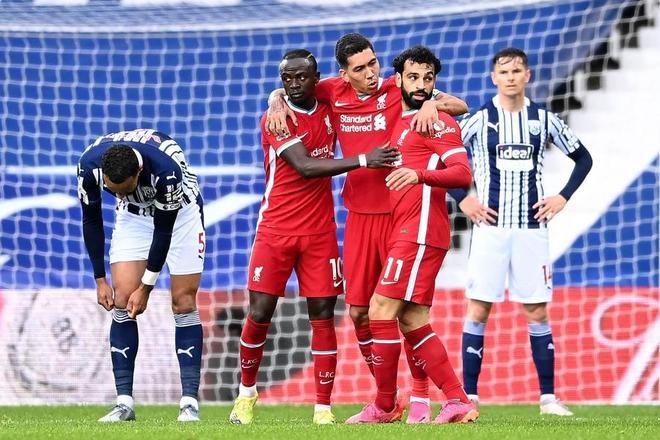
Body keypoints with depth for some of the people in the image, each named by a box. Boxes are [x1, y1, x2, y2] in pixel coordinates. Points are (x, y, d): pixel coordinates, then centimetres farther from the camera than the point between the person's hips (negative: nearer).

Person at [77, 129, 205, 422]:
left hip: (179, 212, -3)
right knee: (121, 301, -9)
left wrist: (146, 288, -17)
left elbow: (164, 232, -25)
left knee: (183, 302, -9)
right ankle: (124, 402, -7)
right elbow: (91, 221, -11)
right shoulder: (90, 165, -29)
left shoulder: (166, 169, -39)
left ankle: (189, 401, -8)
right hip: (134, 216, 3)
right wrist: (100, 280, -9)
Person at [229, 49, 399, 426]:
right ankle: (247, 392, 18)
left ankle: (324, 407, 1)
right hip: (276, 229, -4)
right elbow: (306, 167, -22)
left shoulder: (327, 107, 5)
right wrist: (364, 160, -27)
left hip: (320, 231, 4)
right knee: (260, 313, -3)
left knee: (323, 315, -1)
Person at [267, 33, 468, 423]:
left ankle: (420, 397, 2)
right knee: (359, 312, 5)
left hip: (399, 214, -4)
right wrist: (277, 106, -4)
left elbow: (460, 106, -6)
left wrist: (431, 104, -26)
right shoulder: (335, 92, 4)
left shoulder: (399, 90, -5)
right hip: (359, 215, 4)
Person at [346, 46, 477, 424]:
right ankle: (459, 403, 6)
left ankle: (384, 407, -3)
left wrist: (420, 174, -33)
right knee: (412, 322, 6)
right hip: (403, 233, 9)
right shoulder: (396, 120, 19)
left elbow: (463, 175, -15)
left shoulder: (438, 123, -5)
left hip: (420, 232, -9)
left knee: (381, 310, -10)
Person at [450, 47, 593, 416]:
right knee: (479, 310, -4)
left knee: (538, 312, 2)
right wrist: (462, 199, -5)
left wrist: (563, 197, 4)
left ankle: (549, 397, 7)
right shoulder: (479, 119, 0)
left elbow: (583, 158, 15)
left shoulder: (544, 119, 6)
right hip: (491, 226, -1)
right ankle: (469, 397, -2)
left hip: (532, 227, 1)